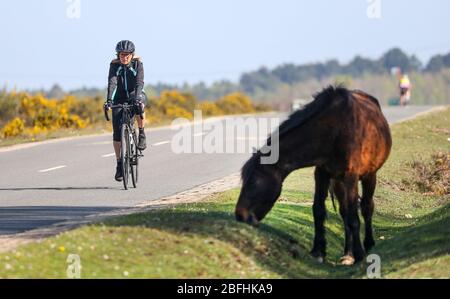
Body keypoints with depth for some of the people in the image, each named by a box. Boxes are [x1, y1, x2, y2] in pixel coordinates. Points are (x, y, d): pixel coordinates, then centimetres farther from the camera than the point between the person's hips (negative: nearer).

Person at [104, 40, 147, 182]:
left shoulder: (137, 64, -15)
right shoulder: (114, 65, -13)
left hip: (135, 95, -1)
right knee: (117, 132, -7)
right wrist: (109, 99, -41)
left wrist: (136, 97, -45)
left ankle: (141, 135, -16)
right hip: (120, 98, 2)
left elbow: (139, 82, -28)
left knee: (139, 106, -39)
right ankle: (119, 165, 3)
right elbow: (112, 82, -26)